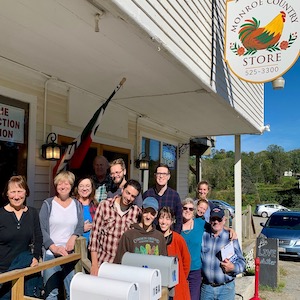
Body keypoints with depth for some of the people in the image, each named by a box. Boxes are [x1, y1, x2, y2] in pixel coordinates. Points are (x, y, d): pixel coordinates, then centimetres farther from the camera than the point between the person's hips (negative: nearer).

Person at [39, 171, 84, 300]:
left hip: (70, 254, 2)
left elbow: (80, 227, 6)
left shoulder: (77, 205, 10)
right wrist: (54, 248, -15)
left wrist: (73, 237, -15)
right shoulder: (48, 204, 2)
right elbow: (42, 229, -4)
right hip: (51, 254, -2)